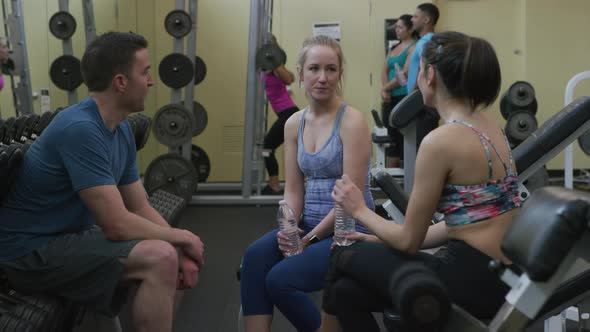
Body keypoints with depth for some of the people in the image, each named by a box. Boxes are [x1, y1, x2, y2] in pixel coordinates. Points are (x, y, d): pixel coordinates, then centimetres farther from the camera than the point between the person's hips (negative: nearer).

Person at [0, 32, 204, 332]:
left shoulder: (121, 128, 4)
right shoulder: (81, 129, -25)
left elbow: (141, 208, 7)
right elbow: (117, 225, -26)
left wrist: (181, 250, -8)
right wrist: (181, 237, -12)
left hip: (71, 235, 10)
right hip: (33, 249, -9)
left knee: (173, 255, 7)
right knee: (160, 258, -25)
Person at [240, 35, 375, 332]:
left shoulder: (351, 121, -11)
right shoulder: (294, 124, 8)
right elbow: (293, 190, 8)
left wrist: (310, 238, -15)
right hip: (309, 224, 6)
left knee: (281, 279, -23)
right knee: (255, 257, -23)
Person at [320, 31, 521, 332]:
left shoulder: (441, 140, -18)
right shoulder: (486, 125, 9)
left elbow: (409, 240, -10)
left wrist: (359, 210, 7)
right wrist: (381, 241, 16)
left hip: (472, 279, -8)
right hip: (498, 276, 8)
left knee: (343, 257, 12)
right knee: (346, 292, 14)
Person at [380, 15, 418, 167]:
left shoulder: (413, 47, -8)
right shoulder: (394, 48, 17)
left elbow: (405, 74, -16)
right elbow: (384, 71, 12)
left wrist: (386, 88, -7)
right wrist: (385, 89, -6)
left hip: (404, 98, -8)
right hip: (391, 98, 8)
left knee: (403, 138, -5)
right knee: (392, 137, 10)